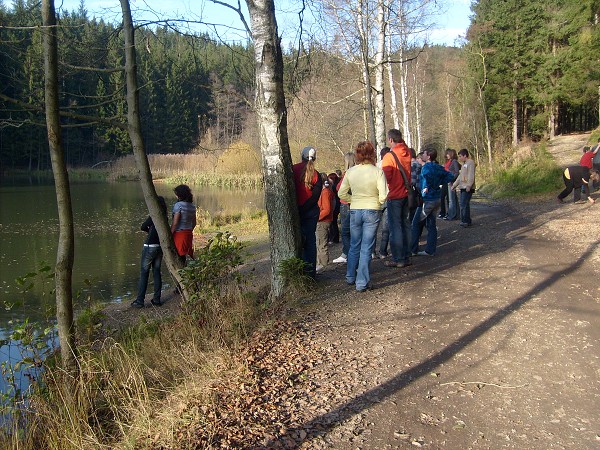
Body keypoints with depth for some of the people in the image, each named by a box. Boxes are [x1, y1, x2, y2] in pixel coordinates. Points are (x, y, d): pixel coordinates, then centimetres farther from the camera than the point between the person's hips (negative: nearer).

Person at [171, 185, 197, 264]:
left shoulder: (178, 205, -15)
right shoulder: (192, 206, 6)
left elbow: (175, 223, -17)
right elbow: (194, 223, 13)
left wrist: (169, 235, -10)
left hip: (179, 233, -7)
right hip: (189, 234, 7)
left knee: (179, 255, 1)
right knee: (183, 255, 15)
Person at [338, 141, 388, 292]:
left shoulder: (350, 172, -4)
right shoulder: (378, 171, -12)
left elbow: (342, 194, 0)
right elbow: (383, 196, -15)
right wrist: (378, 202, 6)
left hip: (355, 211, 3)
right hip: (372, 211, -3)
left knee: (354, 245, 19)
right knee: (366, 248, 4)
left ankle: (350, 277, 31)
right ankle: (362, 283, 7)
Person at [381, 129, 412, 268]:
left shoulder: (389, 156, -17)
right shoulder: (407, 153, 3)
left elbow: (385, 177, -19)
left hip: (394, 196, -7)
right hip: (406, 194, 7)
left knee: (395, 227, -1)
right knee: (404, 225, 15)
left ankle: (398, 259, 3)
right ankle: (406, 257, 21)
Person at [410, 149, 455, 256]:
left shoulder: (426, 167, -15)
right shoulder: (439, 167, 9)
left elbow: (428, 175, -35)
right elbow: (450, 176, 12)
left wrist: (426, 187, -23)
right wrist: (441, 184, 10)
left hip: (427, 199, -8)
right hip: (437, 199, 8)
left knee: (416, 224, 3)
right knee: (431, 224, 12)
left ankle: (413, 249, 6)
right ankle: (430, 250, 14)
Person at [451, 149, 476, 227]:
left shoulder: (470, 162, -8)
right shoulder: (464, 164, 22)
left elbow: (471, 175, -17)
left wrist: (468, 186, -24)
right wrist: (454, 185, 27)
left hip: (467, 188, -9)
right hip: (462, 187, 9)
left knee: (464, 204, -11)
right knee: (462, 204, 8)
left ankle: (465, 221, -7)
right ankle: (467, 221, 13)